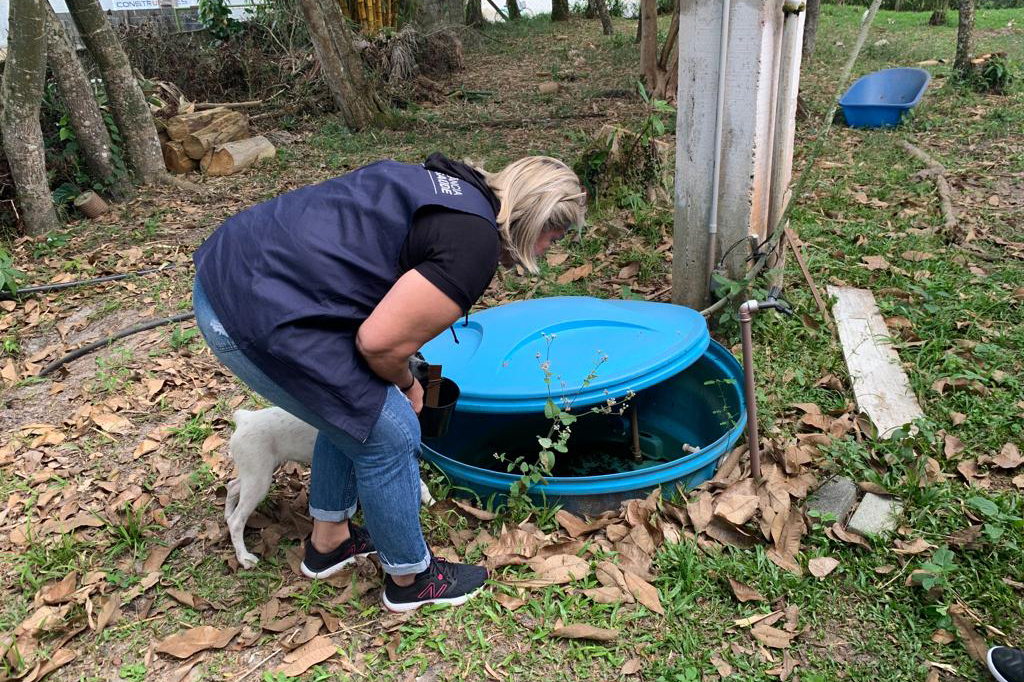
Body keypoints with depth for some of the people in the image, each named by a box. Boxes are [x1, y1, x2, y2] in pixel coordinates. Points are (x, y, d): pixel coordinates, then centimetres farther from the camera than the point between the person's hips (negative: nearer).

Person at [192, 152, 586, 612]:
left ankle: (328, 541, 42)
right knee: (388, 435, 4)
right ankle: (410, 579, 26)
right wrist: (406, 385, 5)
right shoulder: (474, 243, -14)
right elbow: (380, 341, -18)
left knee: (353, 408, 24)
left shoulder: (449, 181, 13)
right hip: (259, 319, -10)